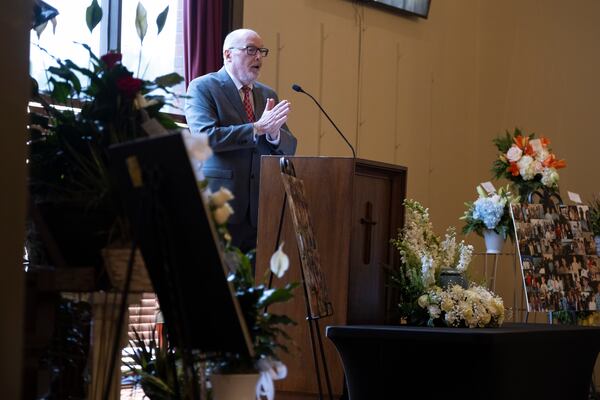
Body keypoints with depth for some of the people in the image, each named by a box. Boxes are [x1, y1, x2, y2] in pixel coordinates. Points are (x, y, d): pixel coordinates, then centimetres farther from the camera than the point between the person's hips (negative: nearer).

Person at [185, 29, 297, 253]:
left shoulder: (267, 95, 18)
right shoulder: (202, 87, 0)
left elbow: (289, 148, 12)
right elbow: (205, 136, -15)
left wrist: (274, 133, -12)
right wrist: (258, 128, -19)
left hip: (260, 209, 5)